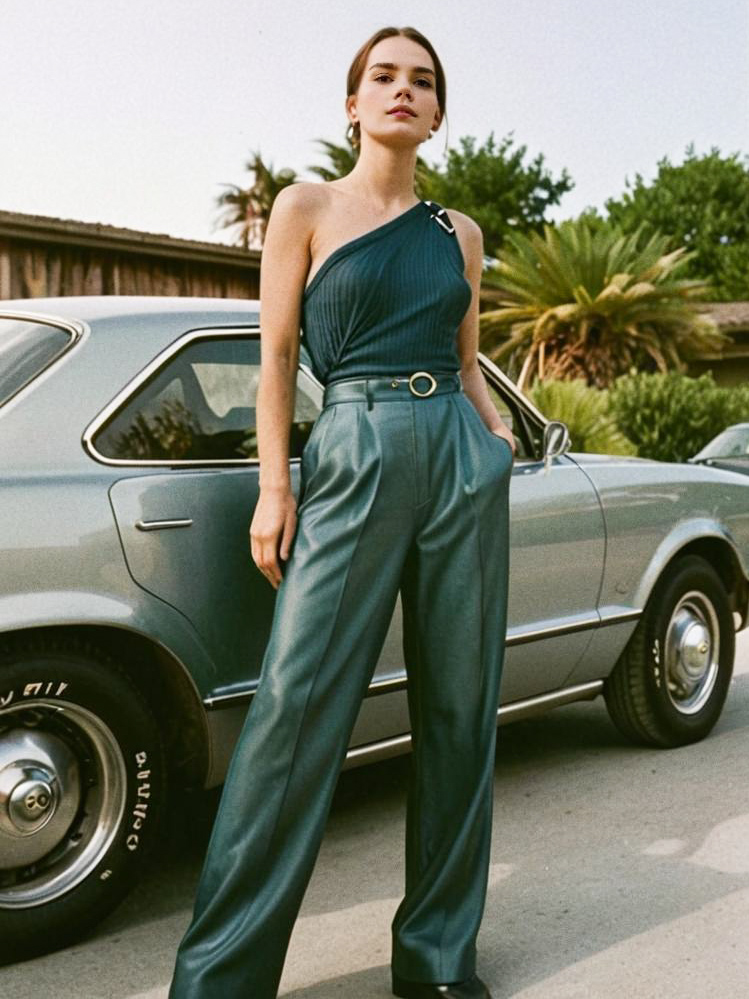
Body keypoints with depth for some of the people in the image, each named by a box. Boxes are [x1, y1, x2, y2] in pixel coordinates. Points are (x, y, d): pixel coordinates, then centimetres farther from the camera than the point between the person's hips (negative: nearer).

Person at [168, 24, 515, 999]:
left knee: (460, 707, 5)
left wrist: (496, 434, 4)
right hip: (352, 454, -4)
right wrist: (274, 487, -5)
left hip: (463, 460, 4)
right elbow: (277, 357, 3)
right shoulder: (307, 208, 6)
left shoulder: (458, 233, 16)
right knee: (296, 708, -9)